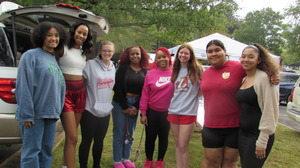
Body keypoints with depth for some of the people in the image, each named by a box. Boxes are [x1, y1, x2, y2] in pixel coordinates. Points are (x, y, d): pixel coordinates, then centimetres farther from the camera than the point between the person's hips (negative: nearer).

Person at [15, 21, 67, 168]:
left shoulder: (54, 59, 15)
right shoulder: (31, 55, -6)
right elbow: (24, 86, -13)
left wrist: (57, 110, 14)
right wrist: (26, 114, -16)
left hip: (51, 113, 7)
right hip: (34, 114, -7)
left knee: (47, 151, 13)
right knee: (32, 151, 0)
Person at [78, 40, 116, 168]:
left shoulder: (113, 67, 9)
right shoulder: (91, 64, -9)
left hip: (105, 110, 5)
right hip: (90, 110, -5)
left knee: (99, 141, 16)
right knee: (86, 141, 6)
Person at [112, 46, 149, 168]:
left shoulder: (144, 72, 4)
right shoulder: (123, 68, -5)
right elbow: (117, 88, -8)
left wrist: (136, 107, -7)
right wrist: (125, 107, -9)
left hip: (135, 104, 3)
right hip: (120, 103, -3)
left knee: (130, 133, 11)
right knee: (119, 133, 2)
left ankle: (126, 158, 26)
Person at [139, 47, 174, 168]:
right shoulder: (150, 74, -4)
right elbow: (145, 94, -3)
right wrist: (143, 113, -3)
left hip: (167, 112, 0)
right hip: (152, 111, 1)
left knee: (163, 137, 15)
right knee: (150, 137, 12)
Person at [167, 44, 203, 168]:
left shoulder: (196, 69, -3)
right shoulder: (176, 70, 12)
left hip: (188, 112, -5)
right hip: (174, 111, 5)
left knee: (183, 146, -3)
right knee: (177, 145, 14)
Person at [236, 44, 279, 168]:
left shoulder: (264, 78, -14)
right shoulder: (244, 79, 9)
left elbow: (269, 111, -17)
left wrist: (262, 141, -17)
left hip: (258, 135, -7)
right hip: (243, 133, 7)